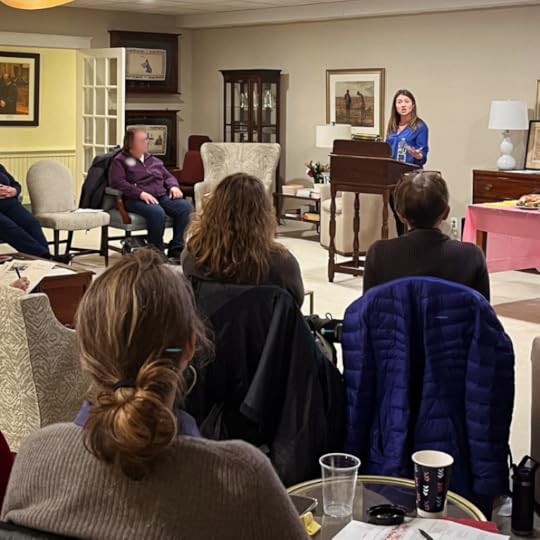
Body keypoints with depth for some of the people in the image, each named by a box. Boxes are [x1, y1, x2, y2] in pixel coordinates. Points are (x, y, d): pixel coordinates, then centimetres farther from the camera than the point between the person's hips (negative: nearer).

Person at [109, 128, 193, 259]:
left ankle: (176, 250, -19)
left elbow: (168, 176, 32)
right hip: (136, 199, -6)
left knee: (186, 207, -23)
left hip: (162, 196, 6)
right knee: (157, 212, -38)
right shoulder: (120, 160, 7)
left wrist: (174, 186, 6)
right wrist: (140, 193, -19)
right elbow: (117, 182, -8)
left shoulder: (153, 160, 27)